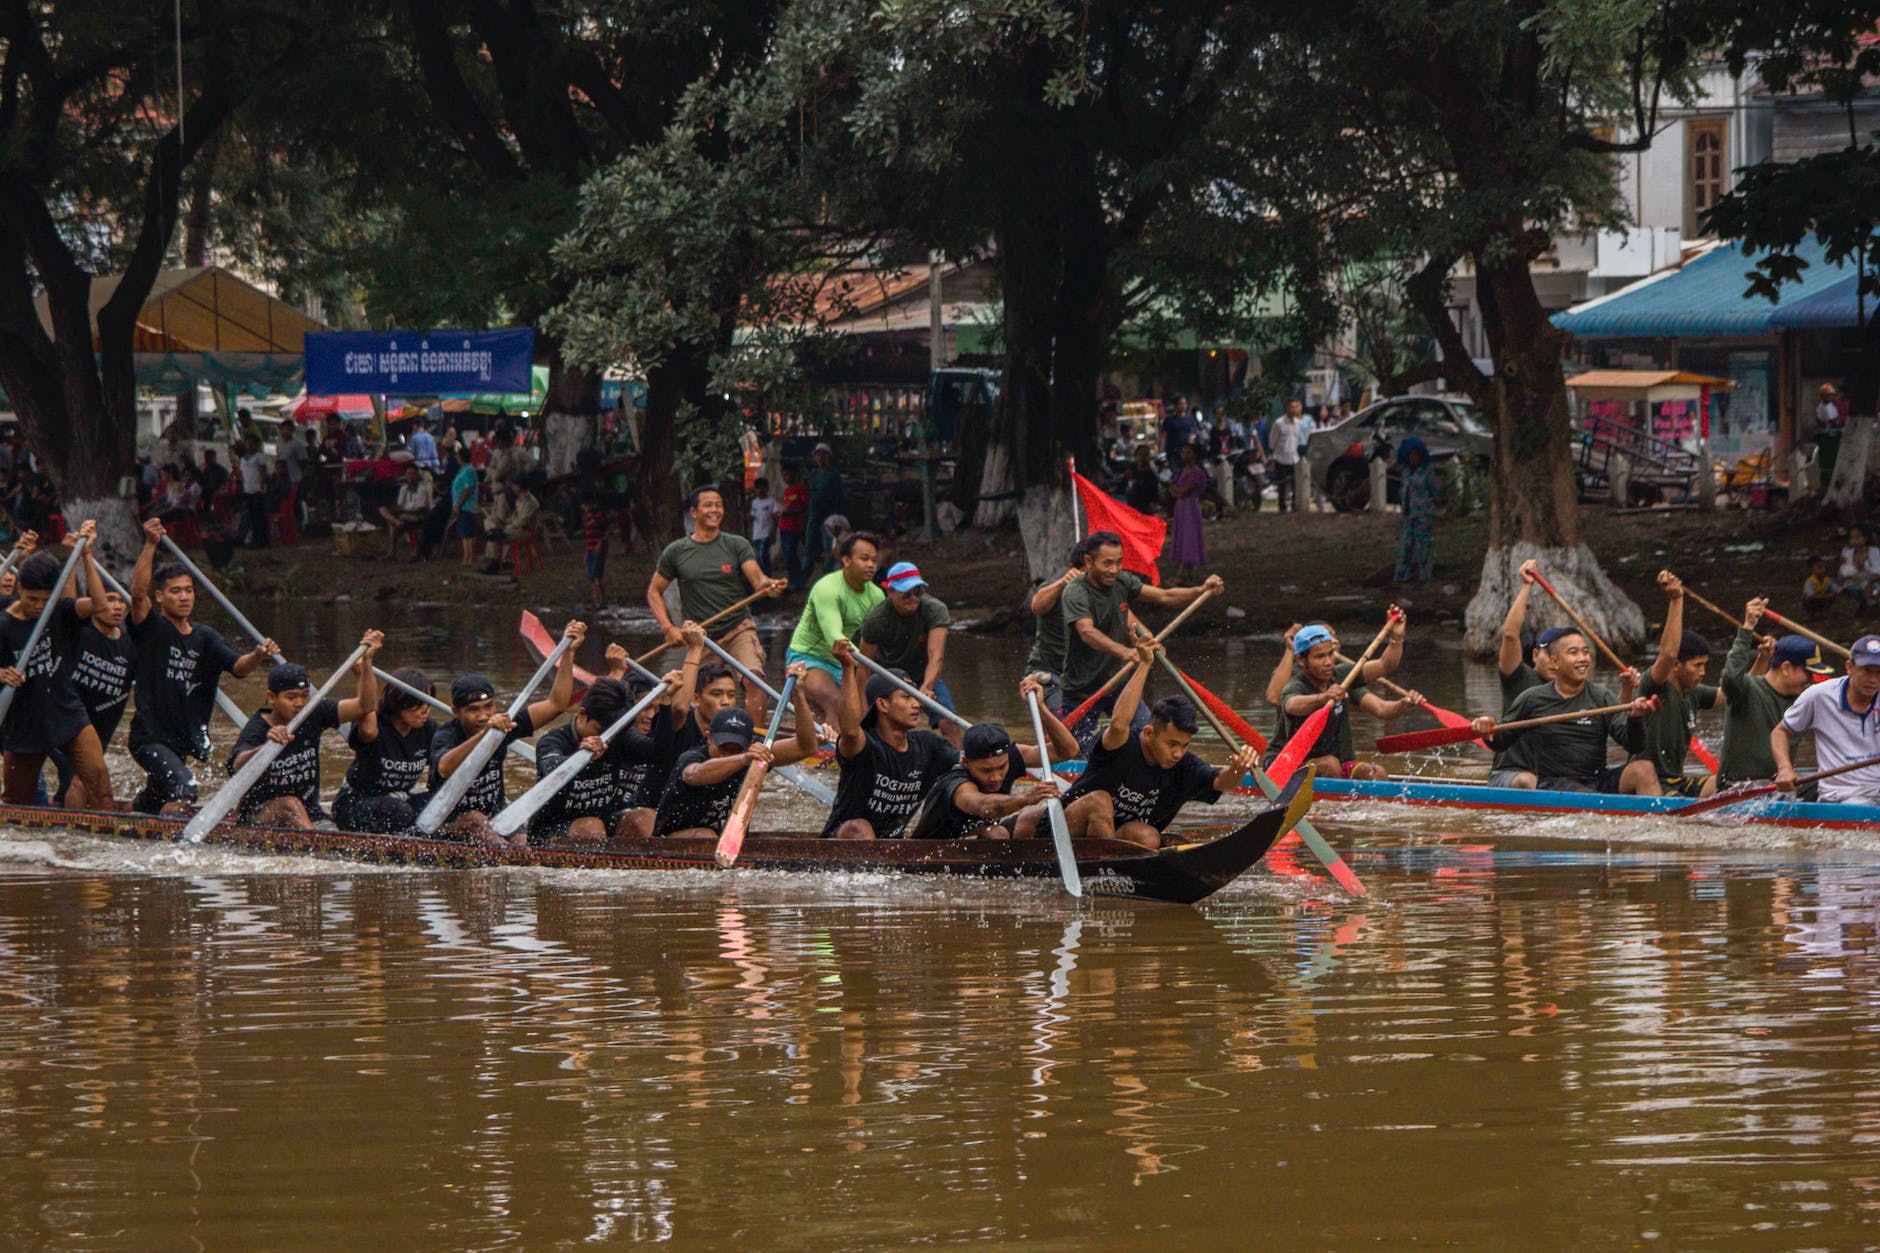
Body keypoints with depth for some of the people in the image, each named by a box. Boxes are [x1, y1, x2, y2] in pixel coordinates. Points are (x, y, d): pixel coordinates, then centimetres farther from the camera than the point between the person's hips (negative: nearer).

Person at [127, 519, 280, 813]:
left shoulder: (205, 638, 8)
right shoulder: (151, 629, -6)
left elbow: (238, 667, -6)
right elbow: (138, 593, -24)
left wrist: (257, 657, -29)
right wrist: (150, 545, -35)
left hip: (183, 741, 6)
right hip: (150, 737, -6)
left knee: (147, 808, 19)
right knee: (183, 789, -28)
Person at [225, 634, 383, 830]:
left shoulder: (313, 715, 0)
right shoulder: (256, 730, -17)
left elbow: (366, 706, -2)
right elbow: (238, 766, -38)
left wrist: (366, 663, -15)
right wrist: (268, 746, -57)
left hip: (308, 815, 5)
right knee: (290, 805, -35)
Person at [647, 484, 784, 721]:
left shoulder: (737, 545, 3)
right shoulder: (675, 552, 6)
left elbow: (756, 577, -9)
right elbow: (654, 592, 12)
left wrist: (769, 586, -34)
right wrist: (668, 628, -2)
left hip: (739, 629, -2)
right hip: (700, 637, 2)